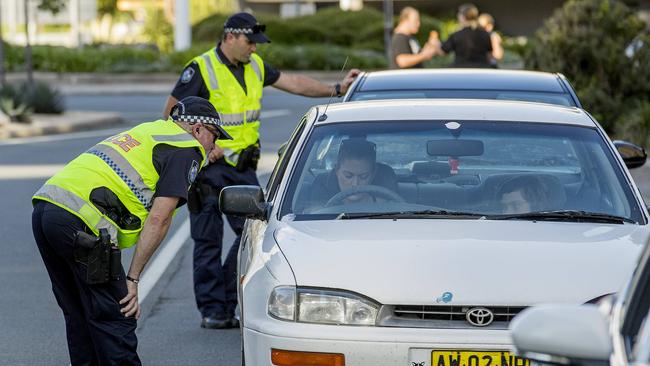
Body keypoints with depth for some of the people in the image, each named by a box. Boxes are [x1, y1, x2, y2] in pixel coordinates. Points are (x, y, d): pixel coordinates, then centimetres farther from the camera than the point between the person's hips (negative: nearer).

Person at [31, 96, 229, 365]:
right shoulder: (187, 149, 5)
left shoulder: (147, 131, 31)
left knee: (79, 316, 18)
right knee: (115, 320, -2)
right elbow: (158, 219, -6)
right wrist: (133, 279, -5)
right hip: (79, 221, -9)